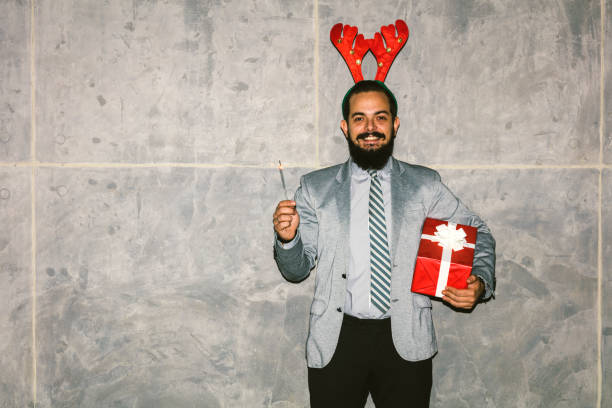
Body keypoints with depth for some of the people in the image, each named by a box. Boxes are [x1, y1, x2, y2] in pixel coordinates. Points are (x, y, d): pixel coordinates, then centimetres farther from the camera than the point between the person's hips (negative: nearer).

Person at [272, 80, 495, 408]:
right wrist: (287, 238, -17)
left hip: (406, 342, 1)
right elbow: (297, 270, 4)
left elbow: (477, 233, 12)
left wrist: (480, 282, -7)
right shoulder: (315, 188, 4)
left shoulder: (425, 184, 6)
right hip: (336, 341, 0)